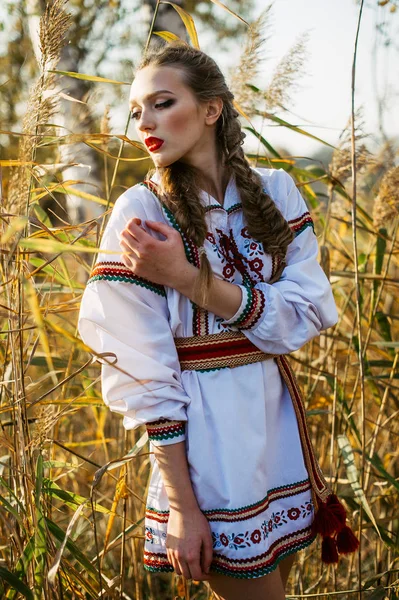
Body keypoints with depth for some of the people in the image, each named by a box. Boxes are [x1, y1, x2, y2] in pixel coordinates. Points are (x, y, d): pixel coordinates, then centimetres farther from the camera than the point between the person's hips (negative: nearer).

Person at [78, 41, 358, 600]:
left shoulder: (275, 192, 0)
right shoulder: (141, 212, -11)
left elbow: (307, 315, -11)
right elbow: (146, 377, -14)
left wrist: (187, 277, -21)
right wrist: (181, 506, -16)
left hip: (281, 417, 5)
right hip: (207, 434, -4)